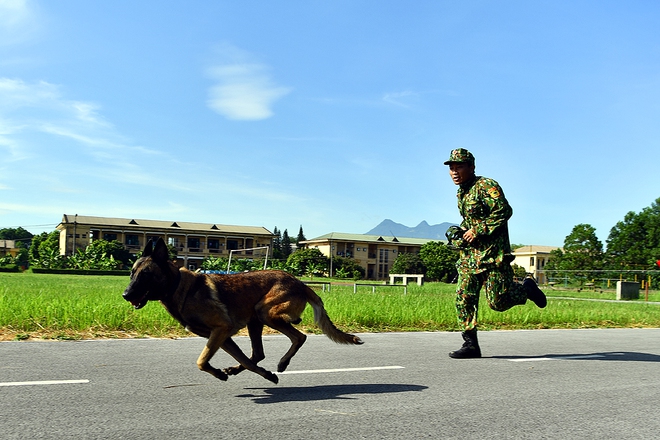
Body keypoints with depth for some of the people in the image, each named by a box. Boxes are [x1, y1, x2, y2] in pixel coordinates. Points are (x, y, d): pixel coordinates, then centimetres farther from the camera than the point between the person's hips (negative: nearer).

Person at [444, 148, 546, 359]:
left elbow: (504, 211, -20)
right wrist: (462, 233, 9)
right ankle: (470, 344, 2)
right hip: (469, 254, 8)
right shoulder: (461, 193, 16)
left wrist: (477, 231, -19)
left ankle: (527, 288, 25)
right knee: (464, 297, -3)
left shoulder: (486, 185, -11)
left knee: (498, 301, -5)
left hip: (493, 253, -8)